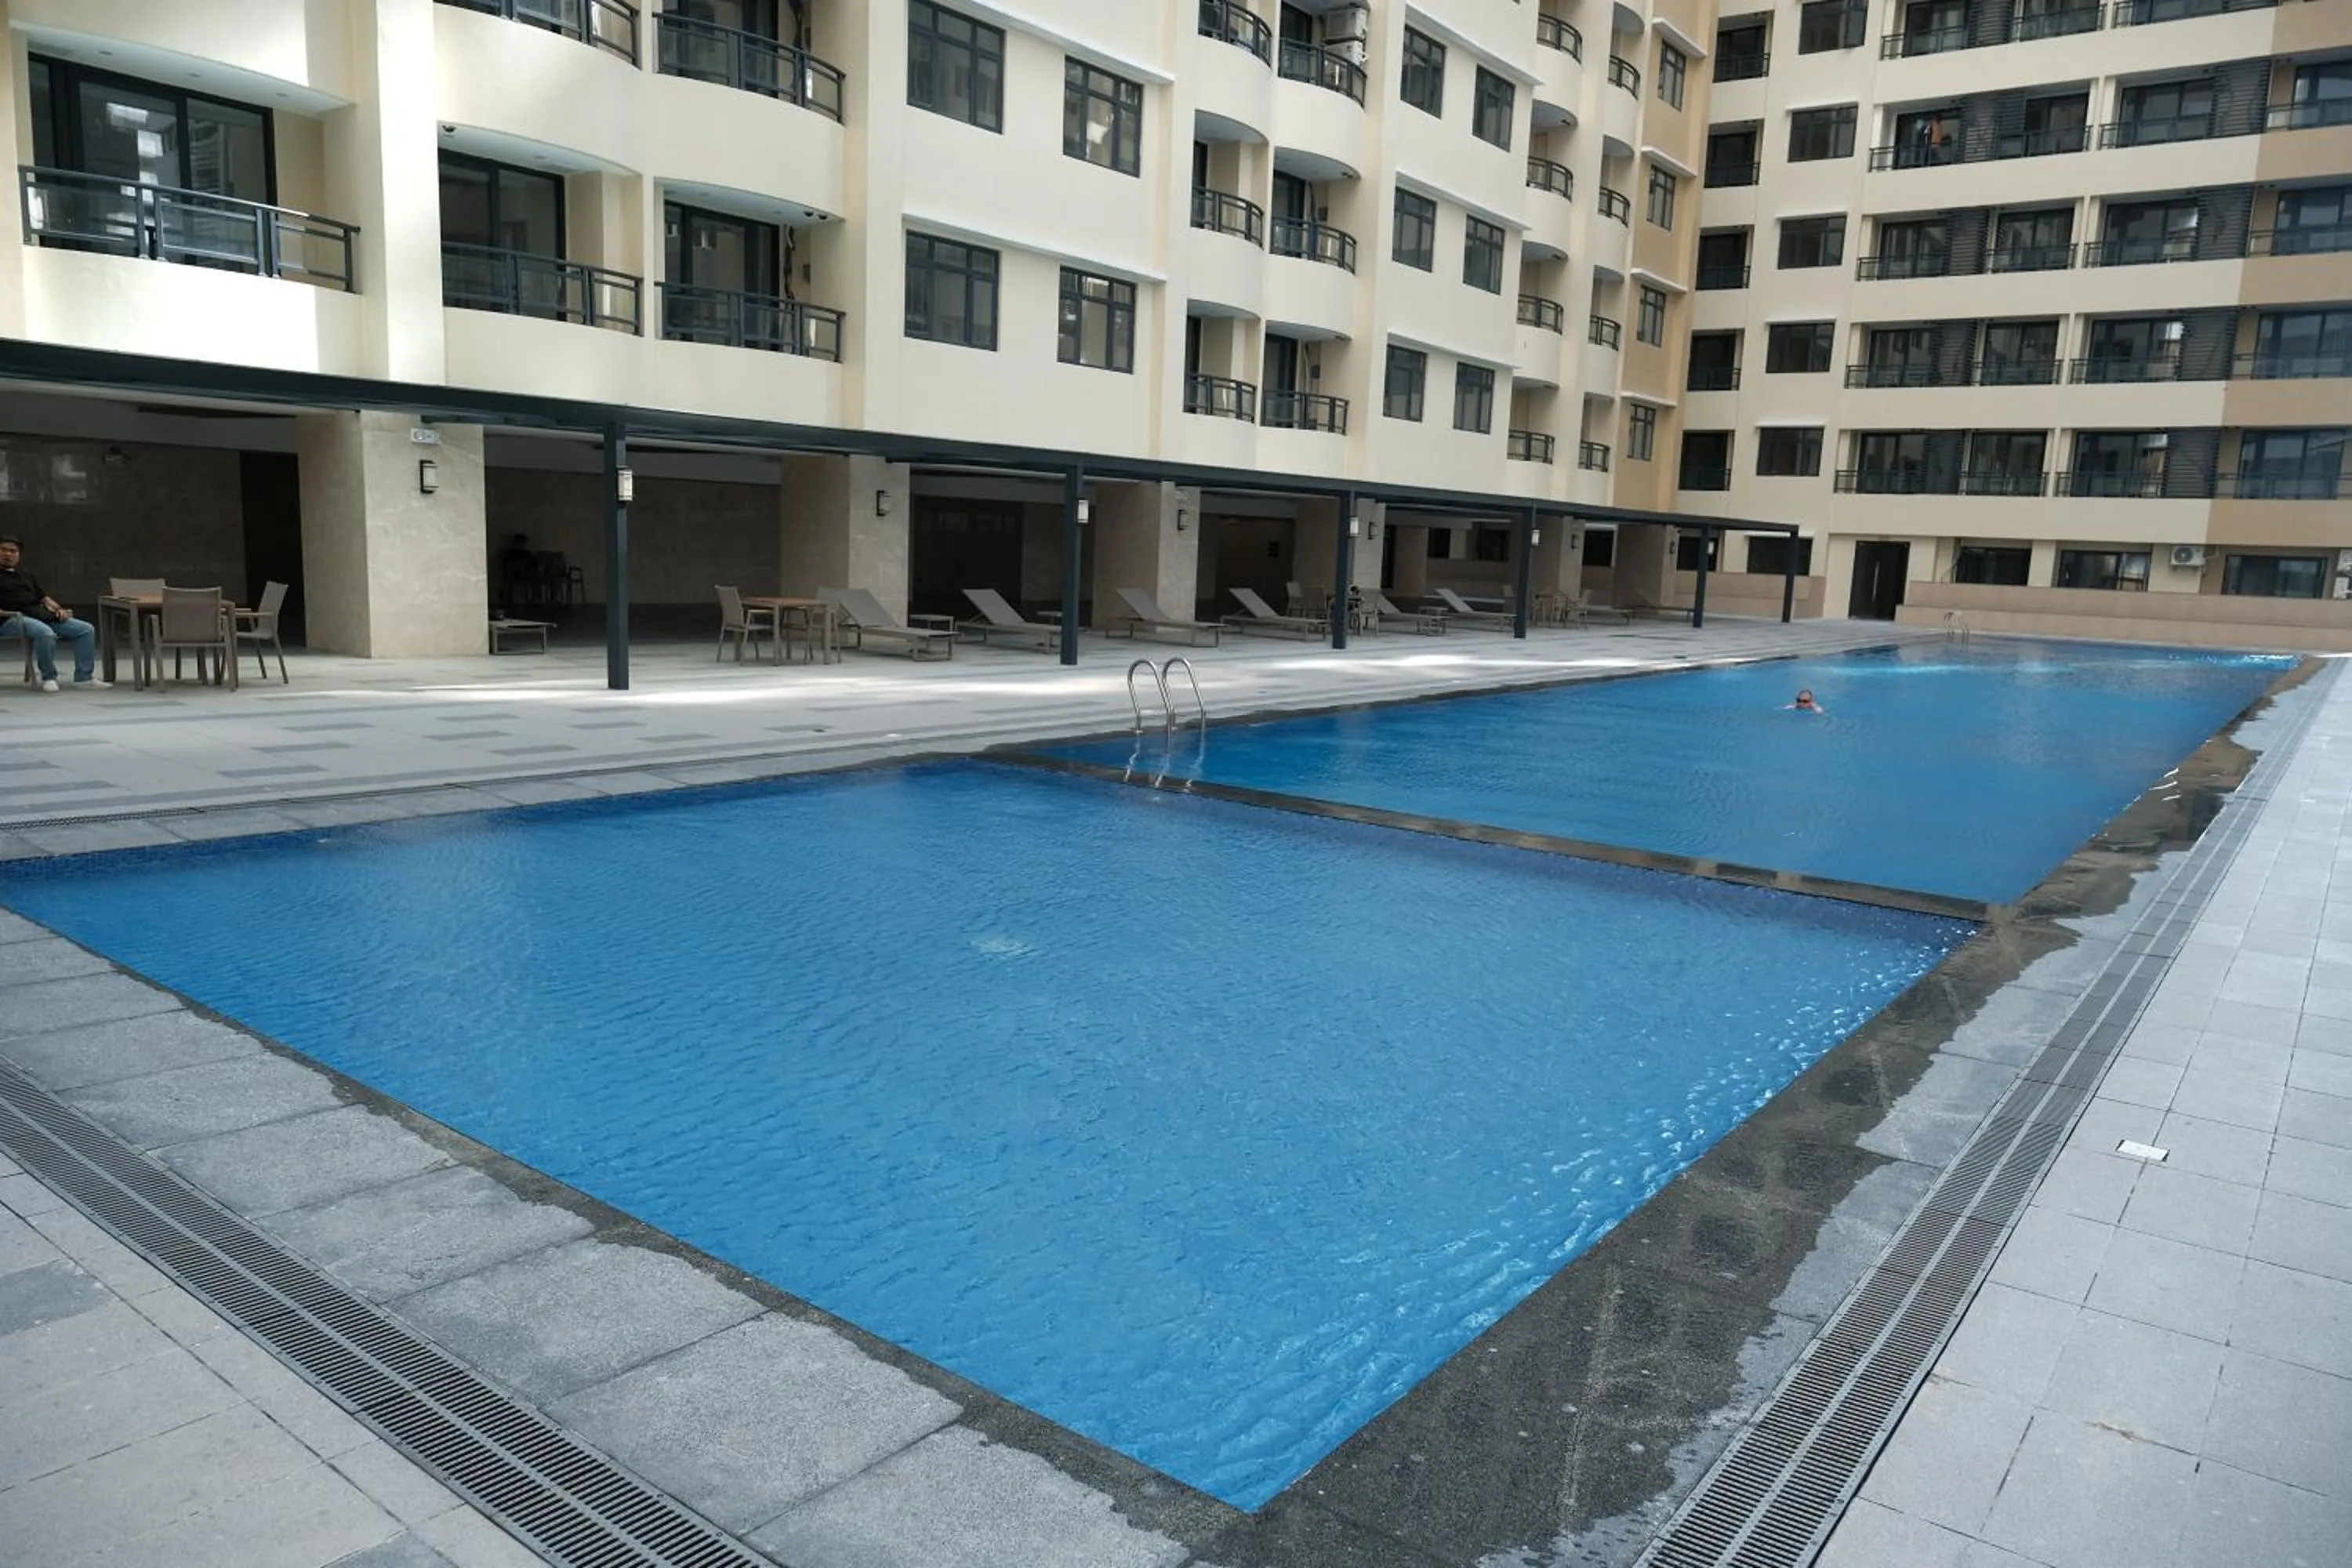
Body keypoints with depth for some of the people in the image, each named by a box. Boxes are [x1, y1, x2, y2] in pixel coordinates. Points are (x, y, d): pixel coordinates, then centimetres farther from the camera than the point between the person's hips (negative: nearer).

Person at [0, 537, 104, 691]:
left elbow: (43, 597, 25)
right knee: (45, 633, -39)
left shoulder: (27, 576, 29)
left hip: (43, 616, 7)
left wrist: (58, 609, 4)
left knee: (86, 629, -9)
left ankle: (83, 678, -15)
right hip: (13, 619, -7)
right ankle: (48, 678, -21)